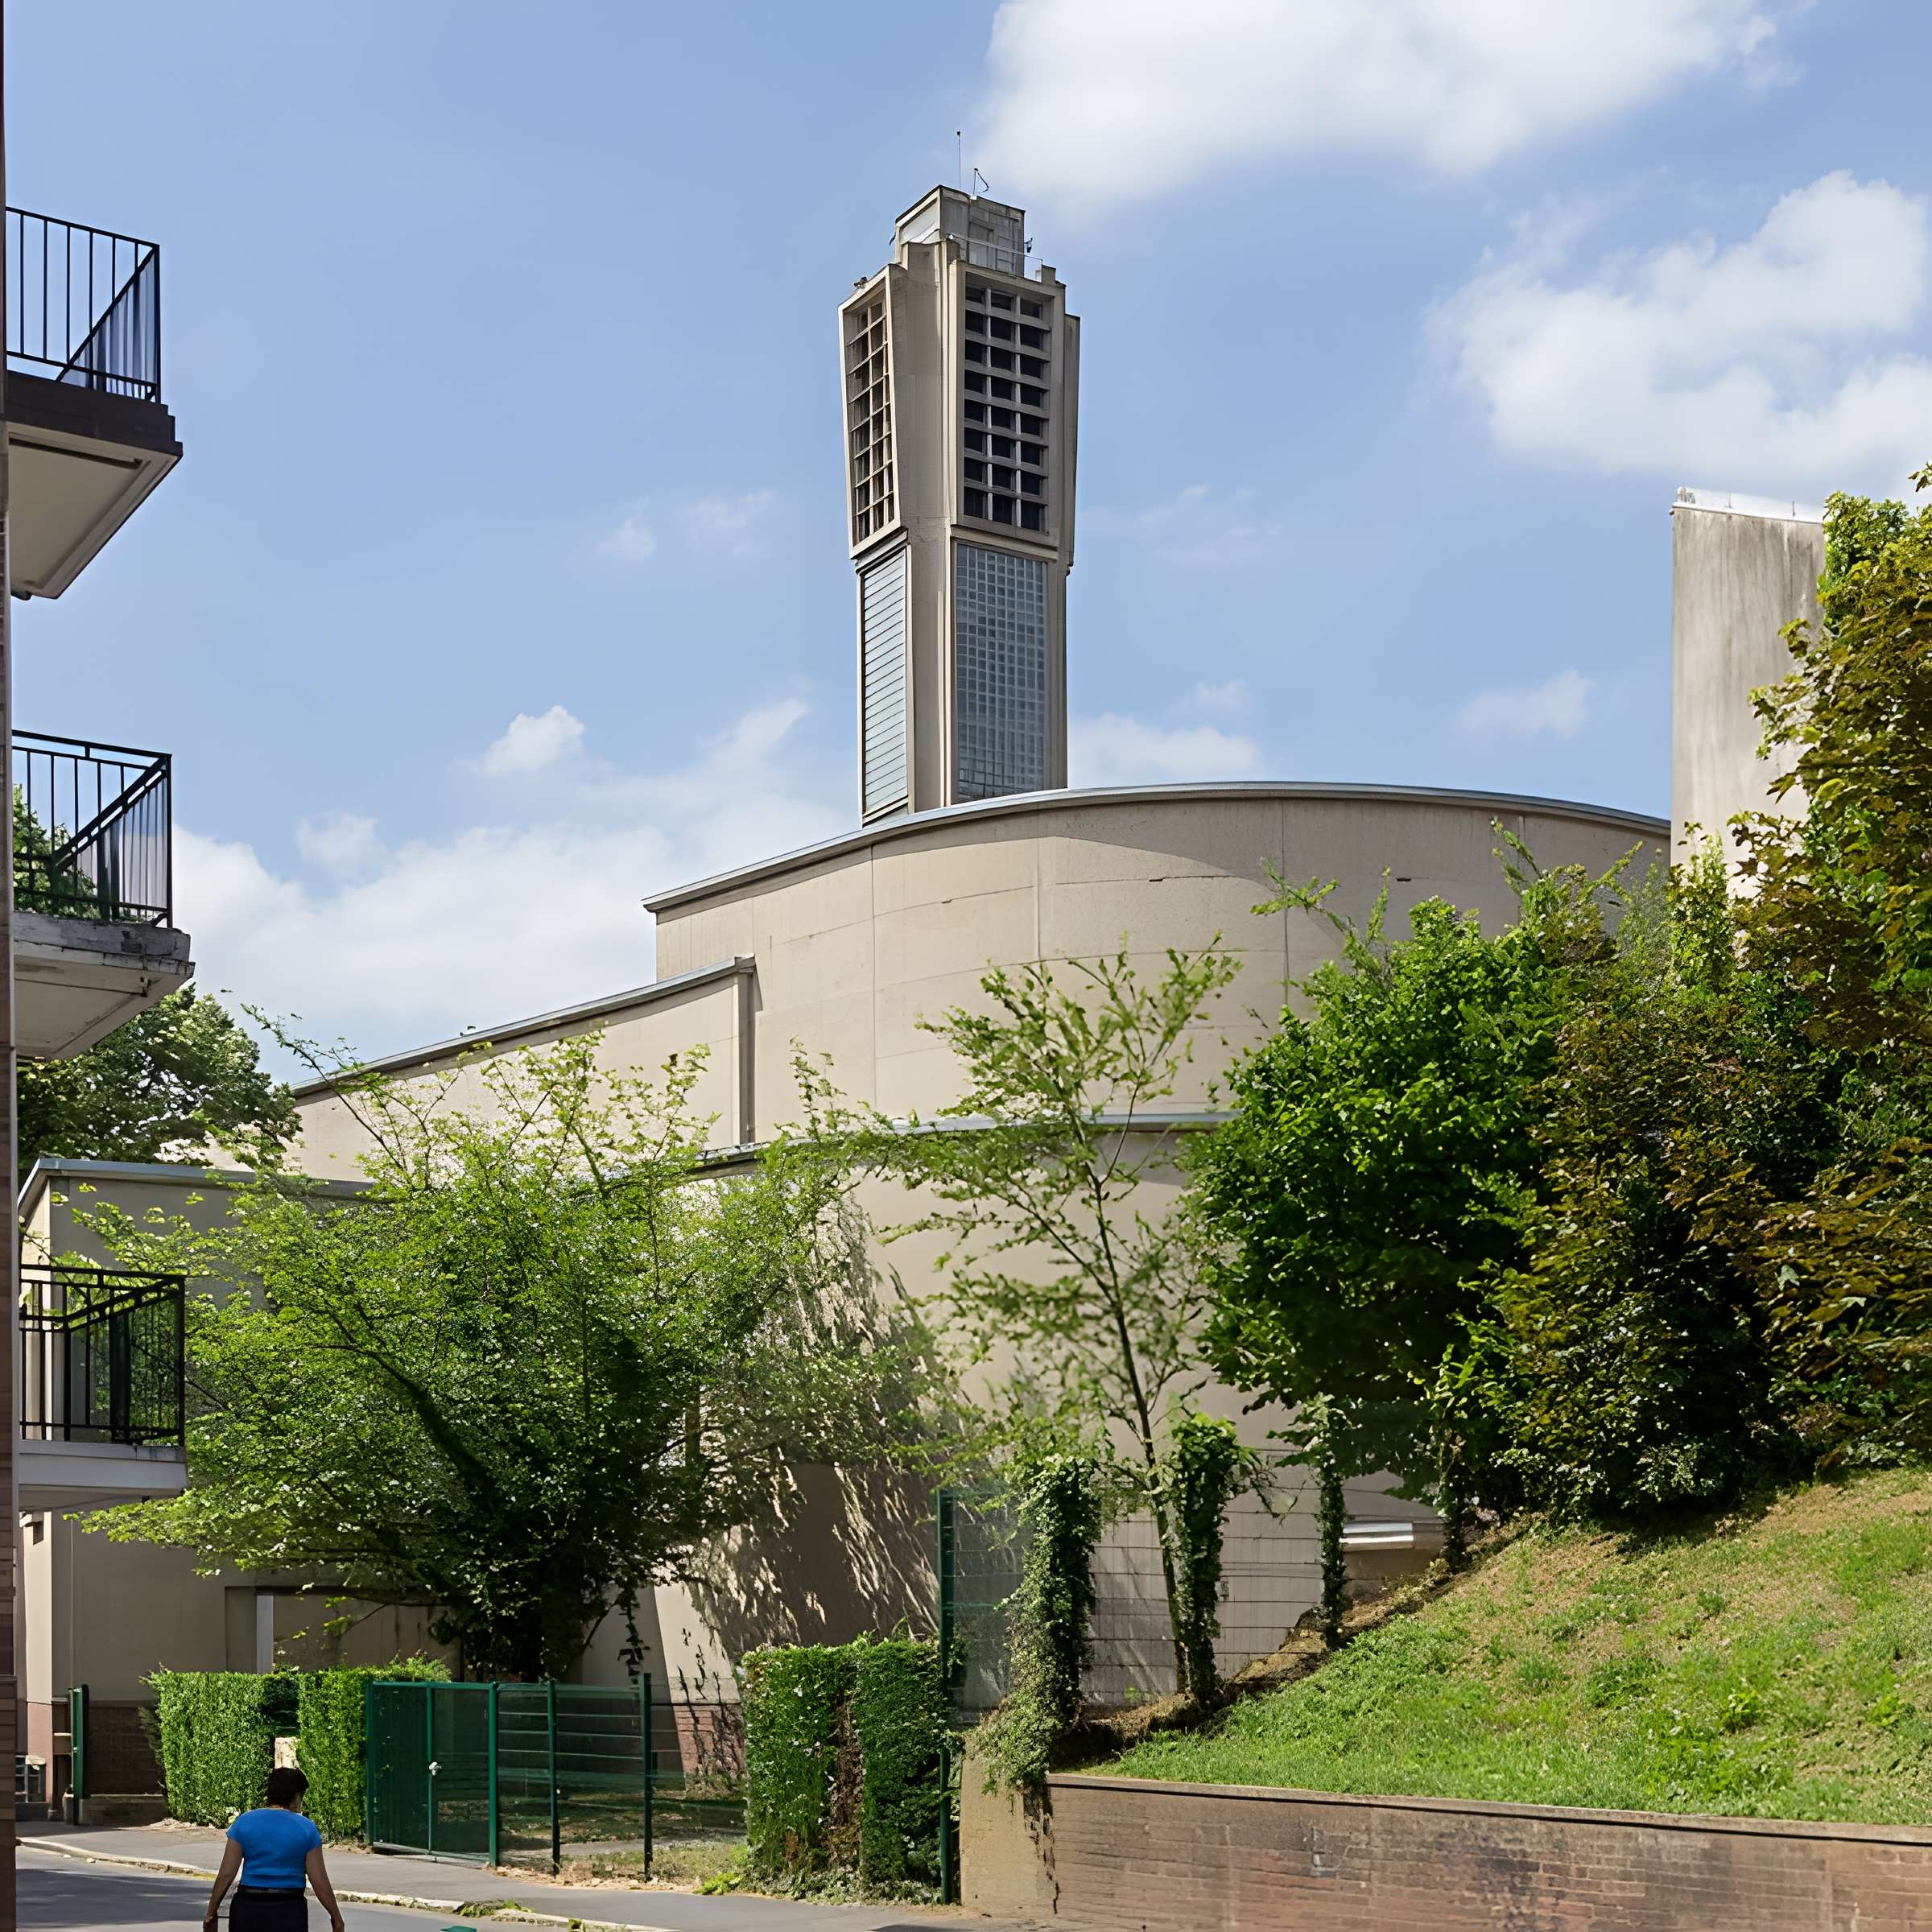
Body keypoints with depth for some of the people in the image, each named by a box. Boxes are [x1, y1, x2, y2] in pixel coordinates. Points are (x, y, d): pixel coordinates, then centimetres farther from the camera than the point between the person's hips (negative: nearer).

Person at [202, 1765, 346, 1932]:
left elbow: (225, 1874, -1)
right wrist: (336, 1917, 9)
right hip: (289, 1912, -2)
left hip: (248, 1911, 2)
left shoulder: (244, 1822, 2)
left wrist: (211, 1912, 8)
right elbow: (320, 1882, -2)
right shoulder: (306, 1829, -2)